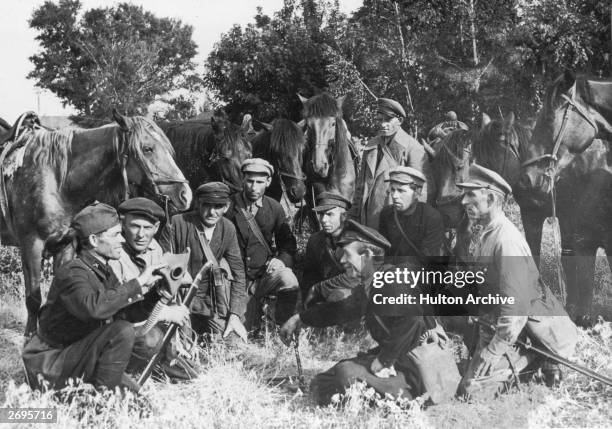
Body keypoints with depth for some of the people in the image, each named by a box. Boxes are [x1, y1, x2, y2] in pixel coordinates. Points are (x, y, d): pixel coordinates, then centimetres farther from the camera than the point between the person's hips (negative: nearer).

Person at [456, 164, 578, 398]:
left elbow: (516, 306, -27)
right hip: (495, 324, 9)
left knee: (474, 387, -13)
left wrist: (493, 351, -23)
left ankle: (541, 358, -2)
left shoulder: (507, 240, -22)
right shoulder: (487, 234, 9)